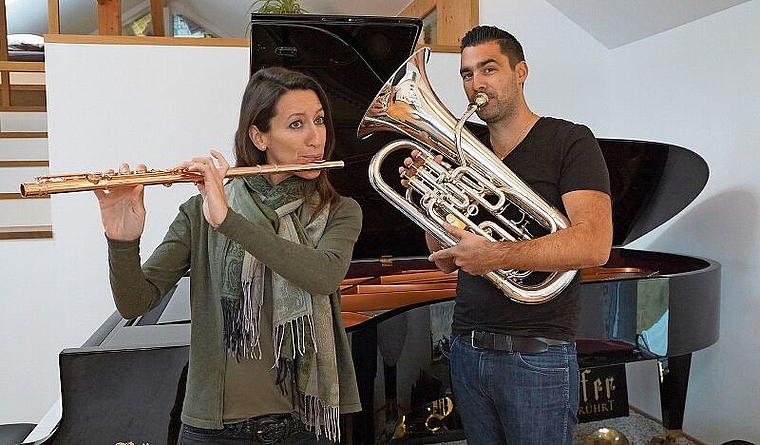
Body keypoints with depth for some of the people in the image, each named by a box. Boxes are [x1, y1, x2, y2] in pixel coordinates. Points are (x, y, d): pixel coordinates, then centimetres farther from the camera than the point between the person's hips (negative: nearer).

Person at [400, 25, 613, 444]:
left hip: (536, 357, -5)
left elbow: (594, 244, -21)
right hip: (466, 349, 6)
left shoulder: (570, 142, -6)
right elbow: (446, 261, 9)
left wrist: (493, 256, -31)